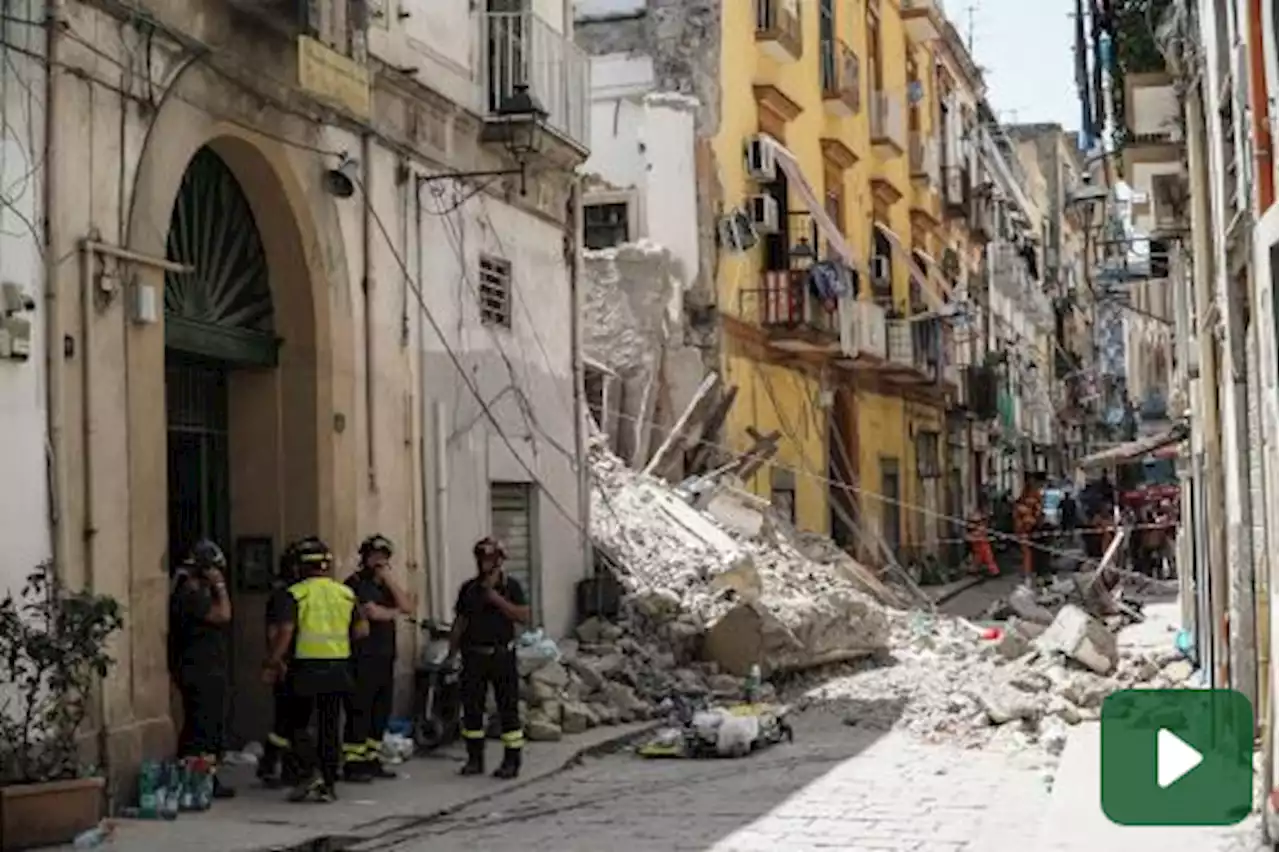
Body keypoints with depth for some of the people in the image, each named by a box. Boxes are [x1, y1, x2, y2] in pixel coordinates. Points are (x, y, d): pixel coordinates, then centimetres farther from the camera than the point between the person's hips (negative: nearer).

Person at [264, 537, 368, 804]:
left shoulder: (297, 593, -7)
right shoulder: (345, 593, 6)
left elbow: (285, 630, -14)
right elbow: (362, 629, 6)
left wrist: (274, 659, -4)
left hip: (306, 667, -3)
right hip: (338, 668, 3)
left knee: (297, 724, 9)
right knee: (330, 726, 9)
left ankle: (310, 771, -9)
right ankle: (328, 784, 10)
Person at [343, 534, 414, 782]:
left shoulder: (384, 585, 20)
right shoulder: (356, 583, -5)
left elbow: (408, 607, 6)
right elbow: (373, 612, -18)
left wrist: (389, 580, -2)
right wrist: (395, 611, 2)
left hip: (385, 658, 8)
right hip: (363, 659, -8)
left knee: (381, 712, 10)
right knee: (359, 712, -9)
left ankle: (371, 760, 16)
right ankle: (351, 763, -6)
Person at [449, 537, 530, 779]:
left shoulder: (510, 586, 0)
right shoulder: (469, 588, 10)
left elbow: (524, 616, -11)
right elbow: (459, 622, 13)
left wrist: (498, 600, -18)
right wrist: (452, 653, 8)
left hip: (502, 654, -3)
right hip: (474, 656, 4)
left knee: (508, 707, -3)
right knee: (472, 707, 4)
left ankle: (512, 761, 2)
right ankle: (475, 759, 15)